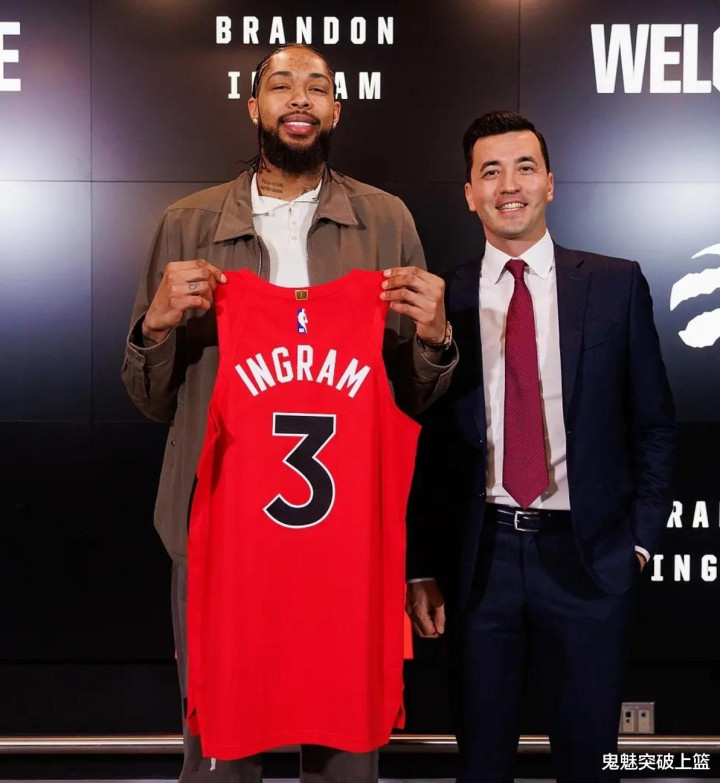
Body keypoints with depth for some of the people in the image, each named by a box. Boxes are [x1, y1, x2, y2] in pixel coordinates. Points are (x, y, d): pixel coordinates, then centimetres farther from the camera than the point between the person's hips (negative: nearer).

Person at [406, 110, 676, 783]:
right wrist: (421, 568, 3)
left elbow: (653, 423, 5)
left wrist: (640, 537, 0)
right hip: (478, 557, 1)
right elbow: (424, 442, 3)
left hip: (587, 557, 0)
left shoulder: (616, 285, 1)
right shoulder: (441, 298, 0)